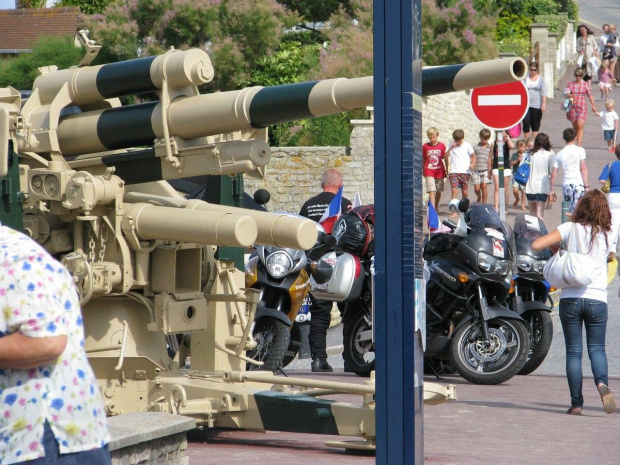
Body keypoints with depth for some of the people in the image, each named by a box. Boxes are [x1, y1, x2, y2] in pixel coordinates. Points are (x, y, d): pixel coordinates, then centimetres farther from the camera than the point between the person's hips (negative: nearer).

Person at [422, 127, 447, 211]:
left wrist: (446, 170, 9)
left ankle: (436, 206, 33)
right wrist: (423, 170, 11)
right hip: (429, 172, -2)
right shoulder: (425, 146, 0)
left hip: (439, 172, 2)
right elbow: (423, 159, 8)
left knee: (438, 191, 13)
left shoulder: (441, 146, 0)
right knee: (432, 191, -12)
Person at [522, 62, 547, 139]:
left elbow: (544, 92, -1)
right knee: (526, 123, -6)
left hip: (536, 105, 0)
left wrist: (543, 104, -10)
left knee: (535, 124, 5)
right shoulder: (525, 77, 7)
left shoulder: (541, 79, 4)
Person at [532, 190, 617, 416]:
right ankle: (602, 382, -19)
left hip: (570, 298, -1)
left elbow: (536, 245, -7)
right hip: (597, 299, 1)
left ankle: (576, 402, 3)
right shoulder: (607, 234, 6)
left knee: (573, 351, 6)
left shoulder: (570, 229, -1)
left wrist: (556, 247, 10)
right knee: (597, 348, 9)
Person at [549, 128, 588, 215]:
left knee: (568, 211, 13)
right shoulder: (580, 150, 2)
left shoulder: (559, 154, 11)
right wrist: (586, 186, -6)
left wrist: (552, 191, 17)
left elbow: (553, 174, 10)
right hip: (579, 184, -3)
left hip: (566, 185, 3)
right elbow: (583, 169, -6)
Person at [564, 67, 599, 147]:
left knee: (580, 126, -15)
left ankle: (579, 144, -20)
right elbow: (566, 93, -1)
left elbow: (590, 95, 8)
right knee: (575, 126, 12)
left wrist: (593, 106, 7)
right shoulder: (570, 84, 8)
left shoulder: (586, 84, 4)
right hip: (572, 107, 3)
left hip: (582, 107, -3)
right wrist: (569, 95, -24)